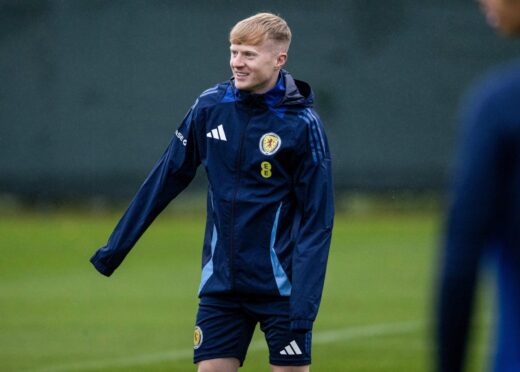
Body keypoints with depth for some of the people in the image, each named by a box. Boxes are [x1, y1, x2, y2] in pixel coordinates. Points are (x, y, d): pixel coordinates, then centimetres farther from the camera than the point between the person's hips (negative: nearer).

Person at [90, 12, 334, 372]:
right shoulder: (210, 105, 1)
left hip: (281, 287, -4)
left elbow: (317, 220, -10)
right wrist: (116, 247, 13)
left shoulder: (302, 124, -10)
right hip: (220, 286, 4)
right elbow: (166, 178, 11)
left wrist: (304, 305, -18)